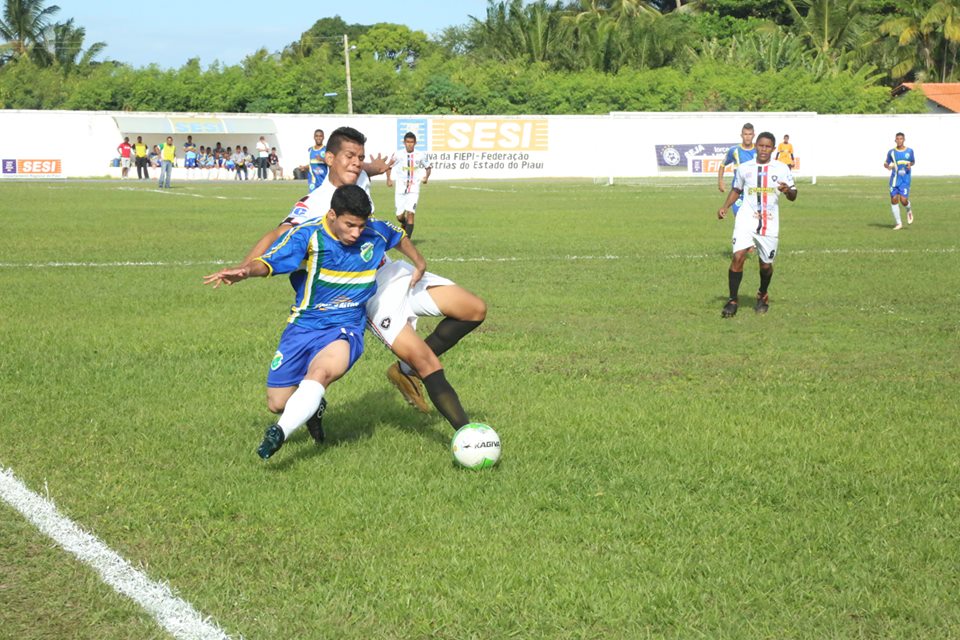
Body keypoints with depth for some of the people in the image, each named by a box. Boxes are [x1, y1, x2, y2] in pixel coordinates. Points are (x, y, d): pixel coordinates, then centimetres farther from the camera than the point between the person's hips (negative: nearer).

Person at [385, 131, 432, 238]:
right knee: (400, 216, 4)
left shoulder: (421, 155, -4)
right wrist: (388, 179, -4)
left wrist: (426, 177, -5)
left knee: (410, 213, -17)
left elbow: (428, 167, 12)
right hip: (400, 189, 1)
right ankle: (405, 225, 41)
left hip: (414, 190, -1)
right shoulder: (398, 154, -4)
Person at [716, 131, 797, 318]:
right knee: (738, 257, -18)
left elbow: (793, 196, 5)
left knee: (766, 265, 9)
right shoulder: (744, 168, 6)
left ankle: (763, 296, 38)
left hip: (770, 224, 0)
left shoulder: (782, 169, 3)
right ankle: (732, 301, -9)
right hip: (746, 221, 0)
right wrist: (725, 207, 7)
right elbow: (736, 189, 22)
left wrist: (788, 190, -18)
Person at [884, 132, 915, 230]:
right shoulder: (891, 152, 3)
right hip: (894, 179, 2)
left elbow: (913, 161, 17)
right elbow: (886, 164, 11)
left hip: (905, 179, -2)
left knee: (903, 200, -15)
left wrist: (910, 164, -6)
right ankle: (898, 223, 8)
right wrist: (887, 166, -13)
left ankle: (909, 211, 22)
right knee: (894, 200, -4)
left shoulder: (909, 151, 2)